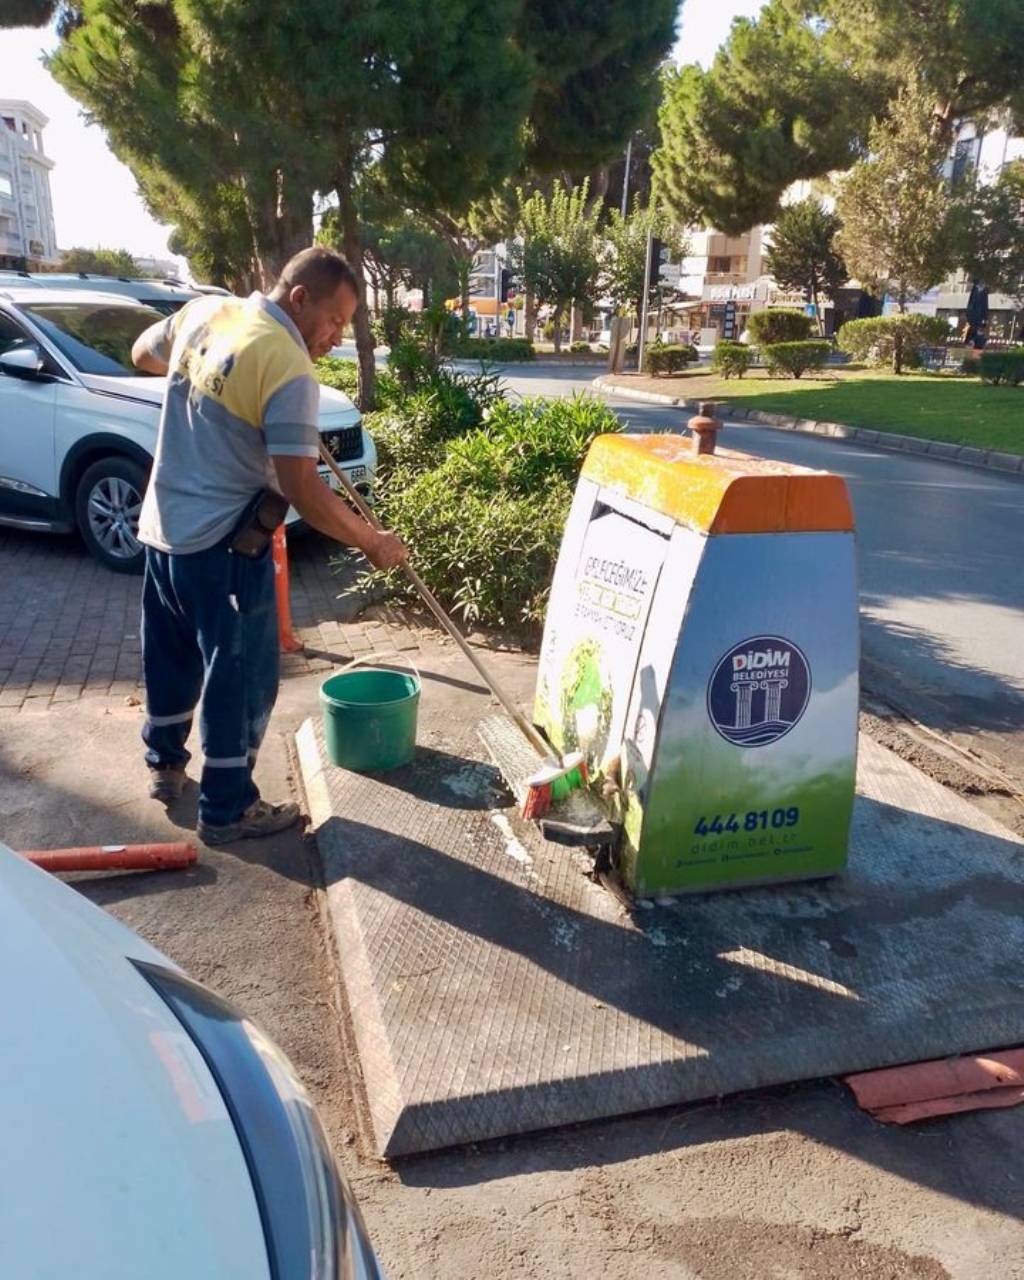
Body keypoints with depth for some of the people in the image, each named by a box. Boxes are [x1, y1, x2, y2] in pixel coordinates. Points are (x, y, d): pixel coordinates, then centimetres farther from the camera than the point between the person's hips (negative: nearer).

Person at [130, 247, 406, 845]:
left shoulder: (205, 310, 3)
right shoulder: (290, 368, -20)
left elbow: (143, 352, 24)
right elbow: (304, 493, -22)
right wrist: (374, 543, -12)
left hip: (162, 526, 9)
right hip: (222, 544, -9)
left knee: (171, 655, 24)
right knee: (241, 678, 5)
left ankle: (165, 764, 43)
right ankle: (228, 809, 17)